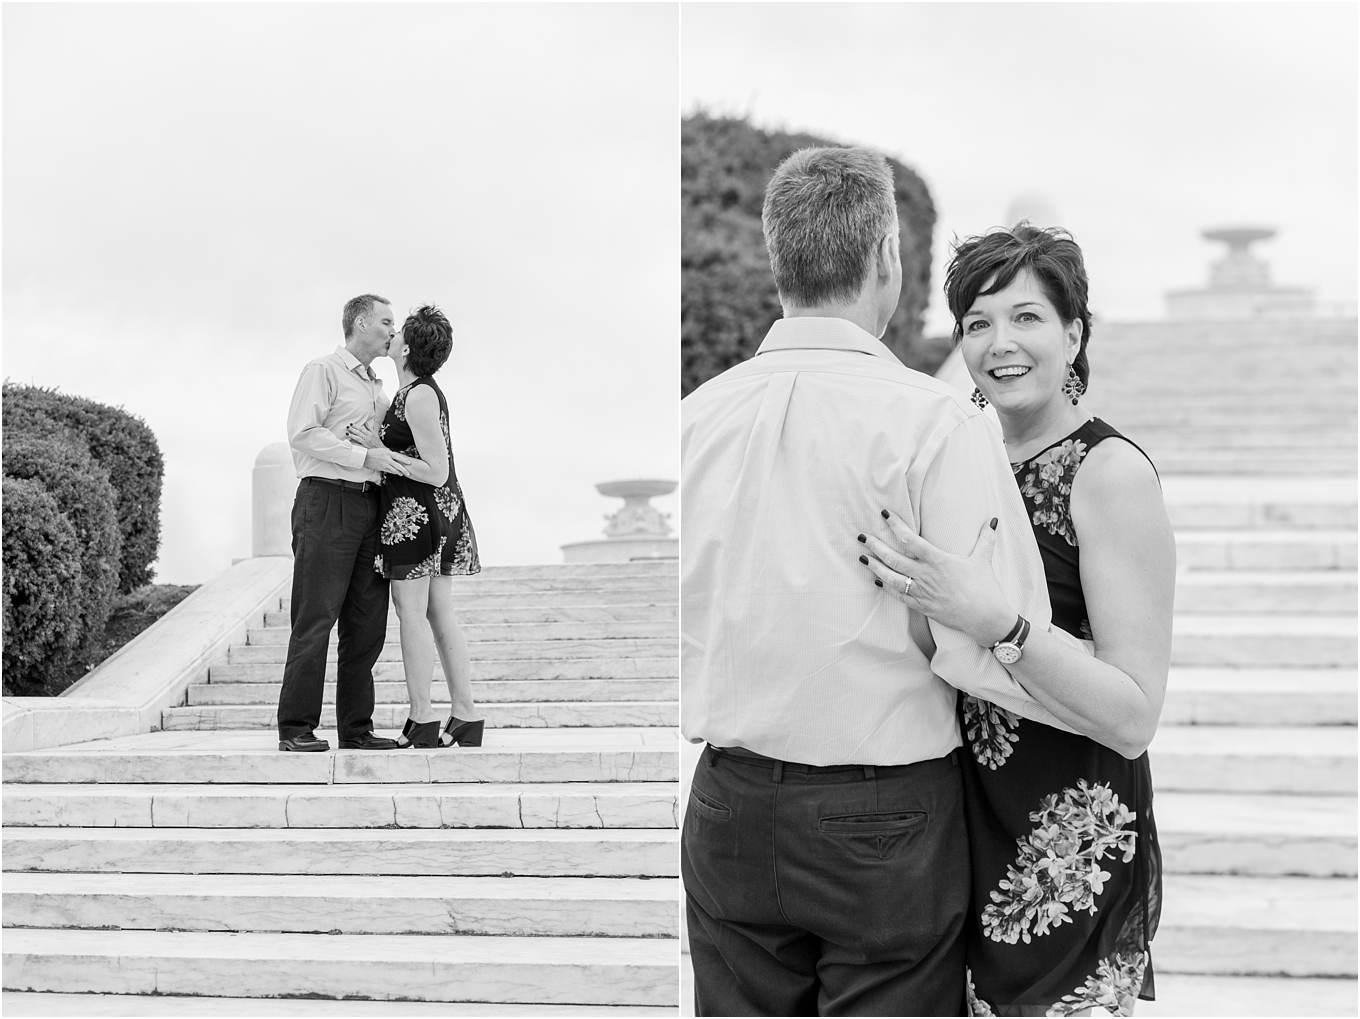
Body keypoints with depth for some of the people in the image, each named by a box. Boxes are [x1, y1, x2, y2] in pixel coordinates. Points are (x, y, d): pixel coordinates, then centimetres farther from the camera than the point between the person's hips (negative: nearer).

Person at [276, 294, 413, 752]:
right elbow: (303, 433, -12)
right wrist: (365, 456, -17)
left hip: (369, 505, 8)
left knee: (367, 624, 5)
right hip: (327, 500, -8)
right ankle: (296, 728, -7)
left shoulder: (376, 387, 24)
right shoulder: (323, 371, 0)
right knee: (315, 620, -9)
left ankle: (356, 728, 9)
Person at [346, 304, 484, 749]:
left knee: (411, 612, -6)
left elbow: (435, 471, -18)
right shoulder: (422, 392, 14)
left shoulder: (419, 397, -16)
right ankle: (466, 718, 9)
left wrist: (378, 451, -15)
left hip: (414, 511, -10)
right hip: (441, 511, 10)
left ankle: (422, 723, -5)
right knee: (440, 615, 9)